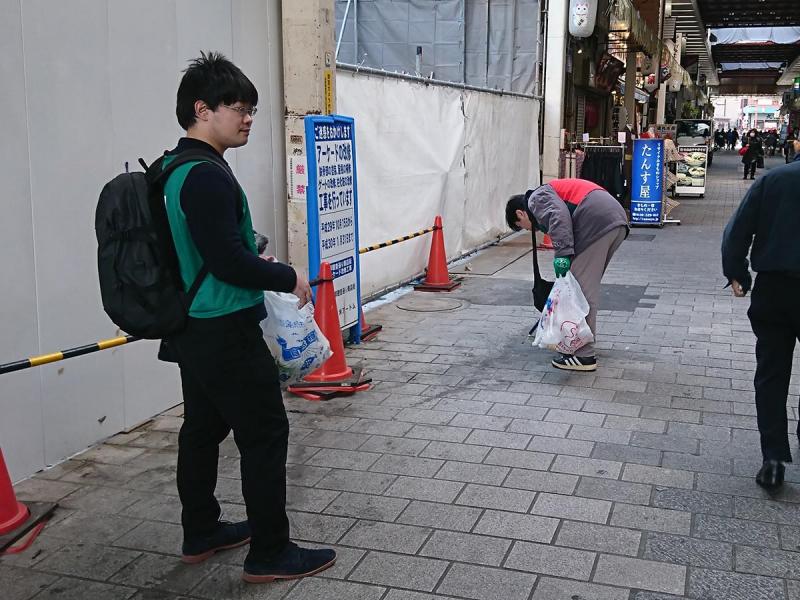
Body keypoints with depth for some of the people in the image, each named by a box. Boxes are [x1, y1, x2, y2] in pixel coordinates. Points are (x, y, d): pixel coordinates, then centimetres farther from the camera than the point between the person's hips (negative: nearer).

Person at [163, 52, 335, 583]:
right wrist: (287, 276, -11)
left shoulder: (173, 169, 11)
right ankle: (270, 554, 9)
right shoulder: (206, 177, -21)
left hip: (192, 328, 10)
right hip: (226, 332, -10)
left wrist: (256, 261, 11)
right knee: (265, 434, 0)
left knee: (203, 427, 18)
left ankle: (201, 534, 32)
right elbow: (228, 261, -25)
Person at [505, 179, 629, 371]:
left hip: (598, 223, -10)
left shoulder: (536, 198, 8)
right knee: (589, 285, 21)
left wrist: (562, 254, -19)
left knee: (583, 287, -4)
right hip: (618, 220, 10)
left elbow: (558, 215, -16)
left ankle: (584, 356, 0)